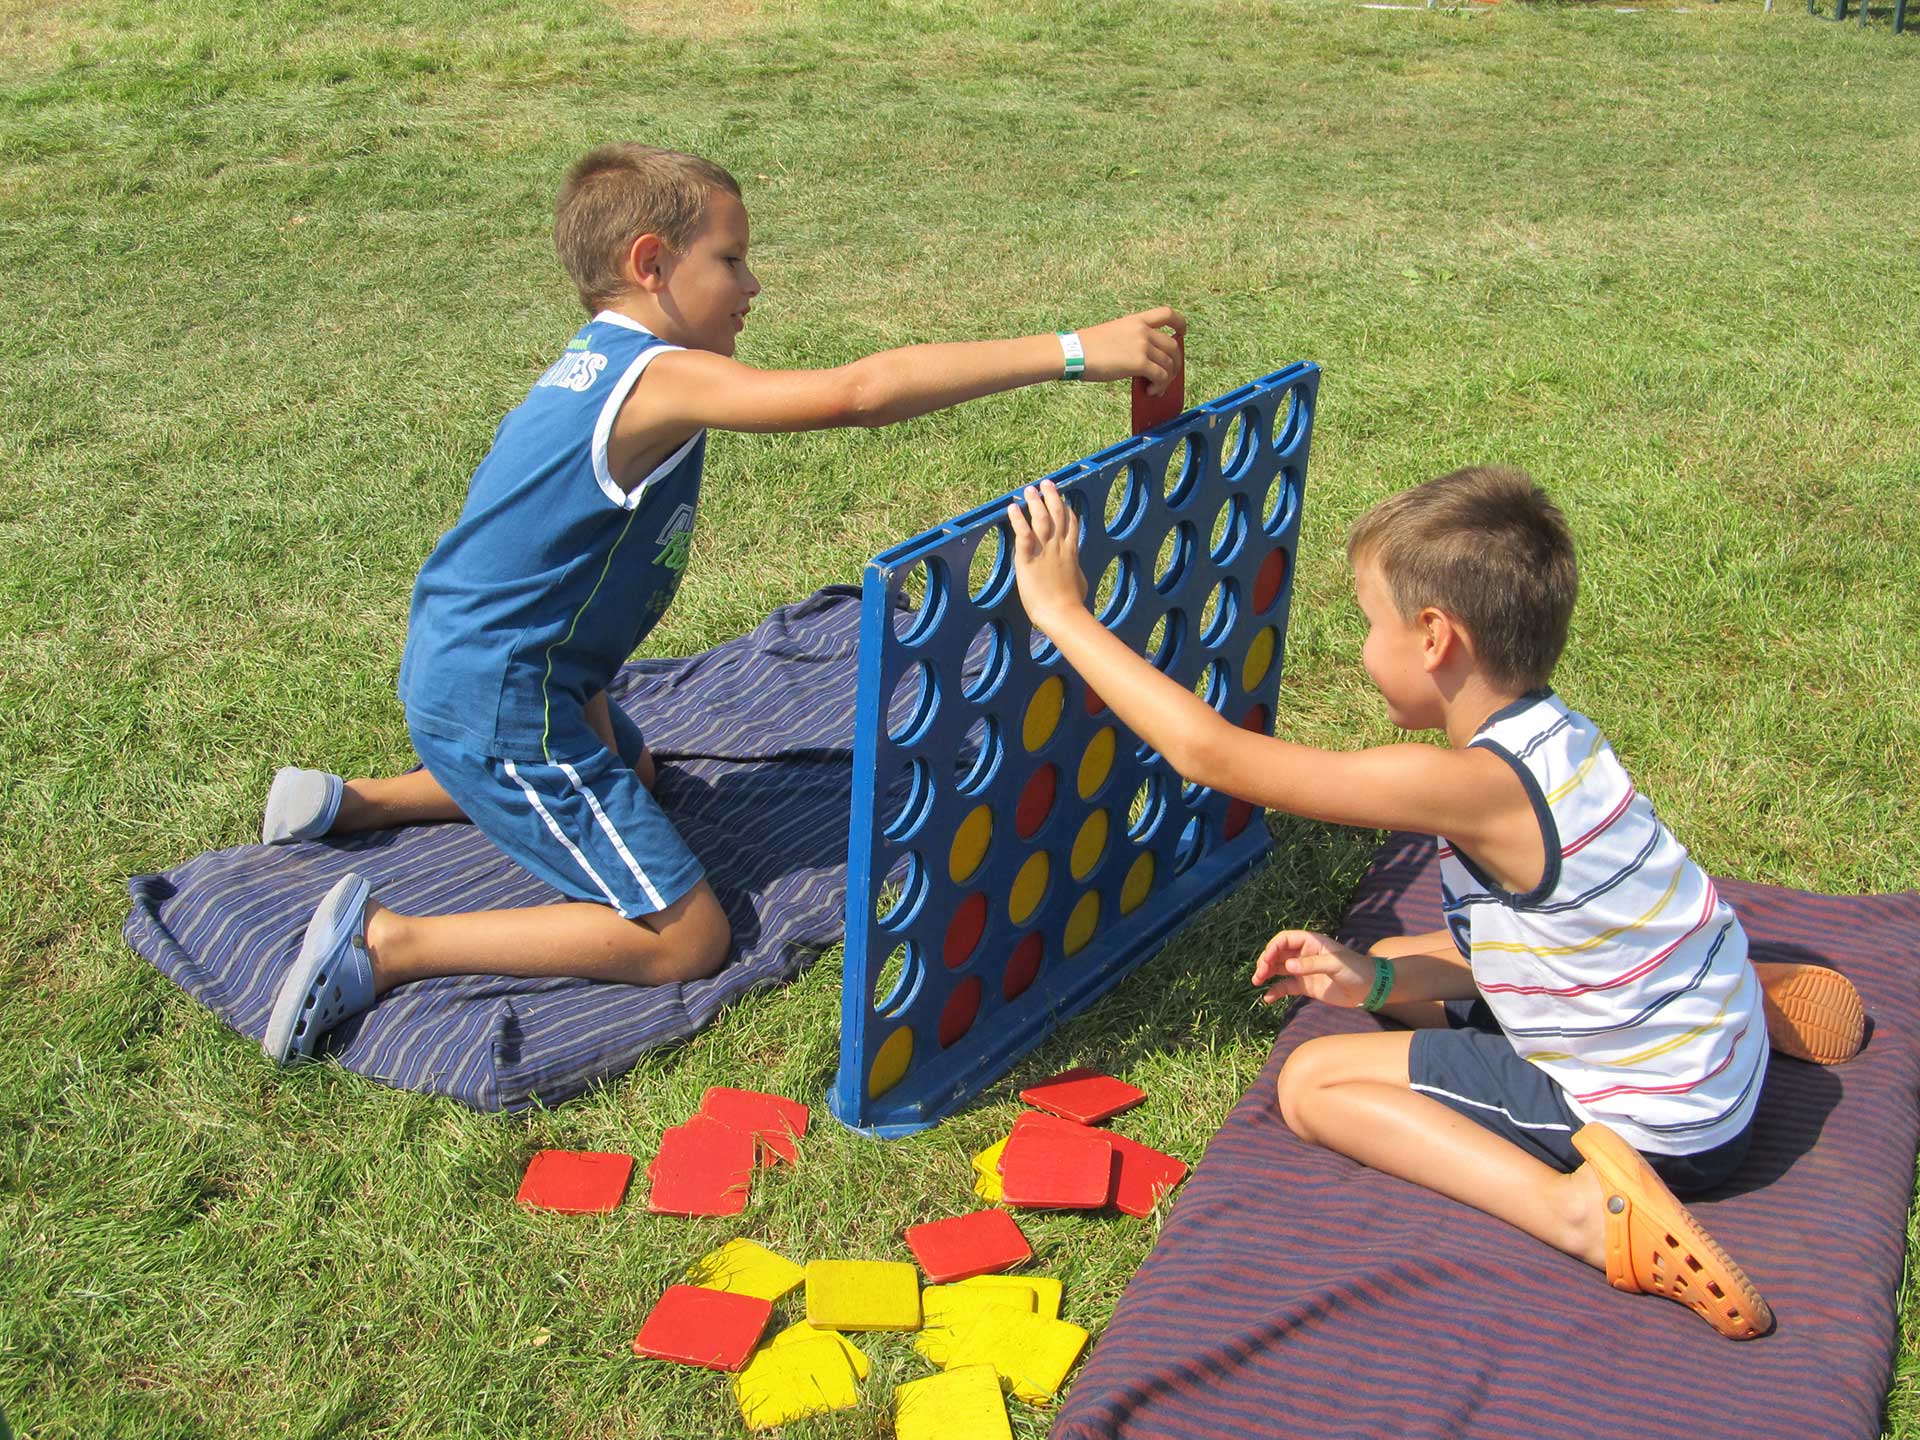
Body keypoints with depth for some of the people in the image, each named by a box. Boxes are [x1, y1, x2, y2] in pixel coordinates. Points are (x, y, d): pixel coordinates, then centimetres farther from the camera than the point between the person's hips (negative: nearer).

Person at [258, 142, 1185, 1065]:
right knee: (686, 940, -8)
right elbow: (862, 392, -34)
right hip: (505, 707, -10)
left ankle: (352, 802, 33)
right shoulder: (662, 379, -23)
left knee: (630, 770, 39)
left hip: (456, 671, 10)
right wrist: (1072, 353, -34)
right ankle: (386, 944, -11)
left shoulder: (598, 360, 8)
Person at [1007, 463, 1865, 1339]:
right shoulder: (1550, 736, -1)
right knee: (1401, 961, 23)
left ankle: (1577, 1209, -14)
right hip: (1704, 1041, 8)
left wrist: (1063, 612, -18)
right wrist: (1379, 979, -4)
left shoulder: (1472, 785, -28)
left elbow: (1208, 751, -26)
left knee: (1314, 1081, -4)